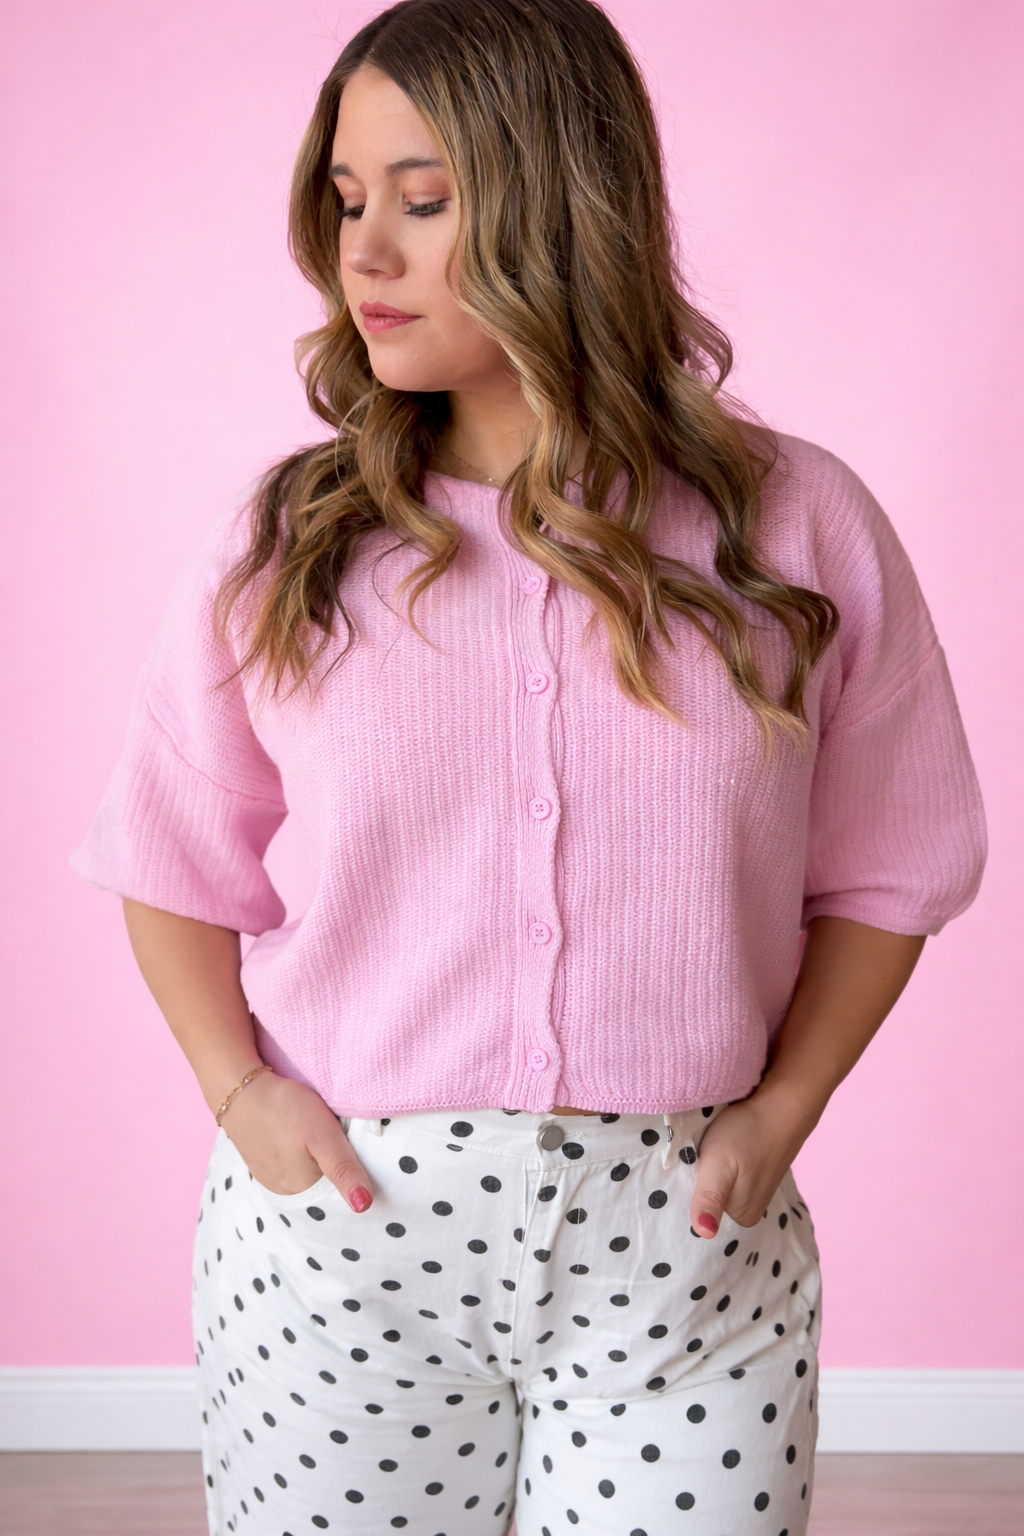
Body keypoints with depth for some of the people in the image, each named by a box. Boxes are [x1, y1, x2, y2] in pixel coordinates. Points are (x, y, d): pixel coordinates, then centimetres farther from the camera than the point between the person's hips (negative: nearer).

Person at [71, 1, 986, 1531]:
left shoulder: (801, 528, -2)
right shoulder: (288, 543, -1)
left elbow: (883, 866, 5)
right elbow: (175, 857, 9)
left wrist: (780, 1111, -5)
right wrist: (240, 1089, -3)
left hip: (683, 1239, 0)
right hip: (336, 1221, 1)